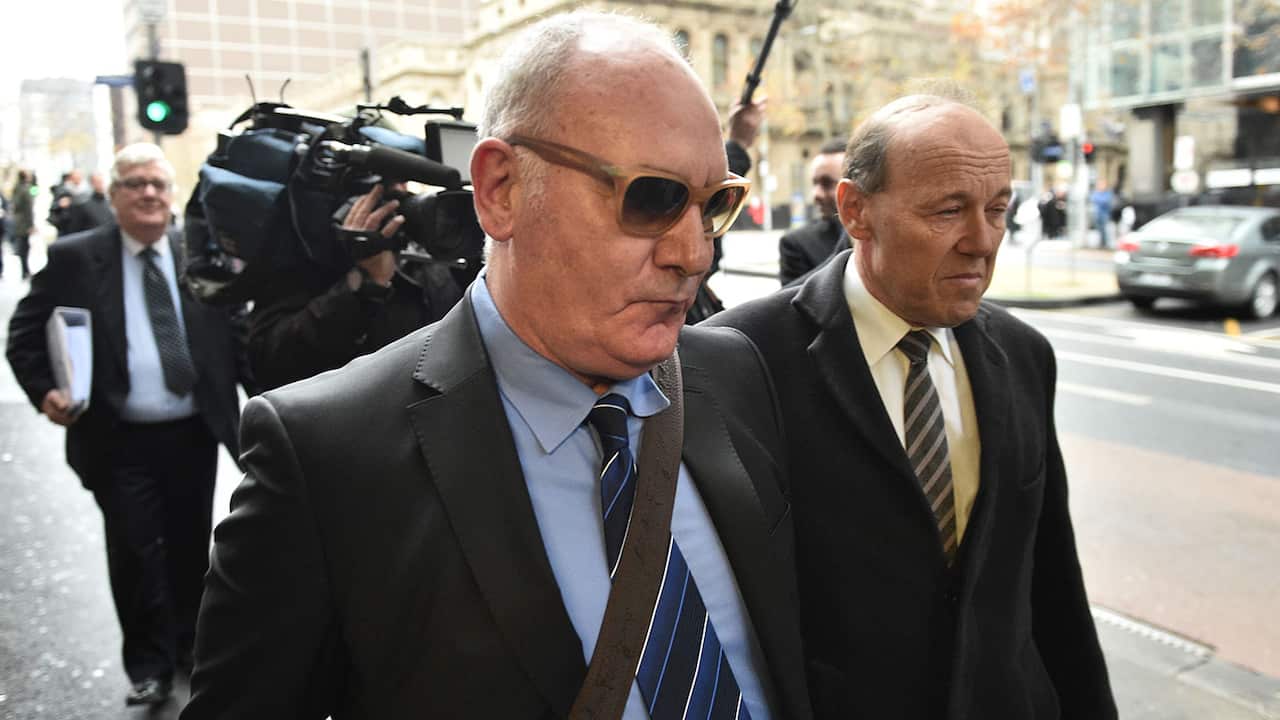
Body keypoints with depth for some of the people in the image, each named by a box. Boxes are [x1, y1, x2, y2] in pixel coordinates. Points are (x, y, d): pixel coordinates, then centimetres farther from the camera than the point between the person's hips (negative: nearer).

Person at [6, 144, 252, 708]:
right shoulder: (73, 257, -3)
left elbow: (234, 334, 7)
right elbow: (24, 334, 3)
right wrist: (45, 391, -12)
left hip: (194, 434, 2)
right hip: (120, 441, -2)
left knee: (190, 546, 16)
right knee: (135, 553, 3)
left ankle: (190, 644, 37)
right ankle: (149, 663, 23)